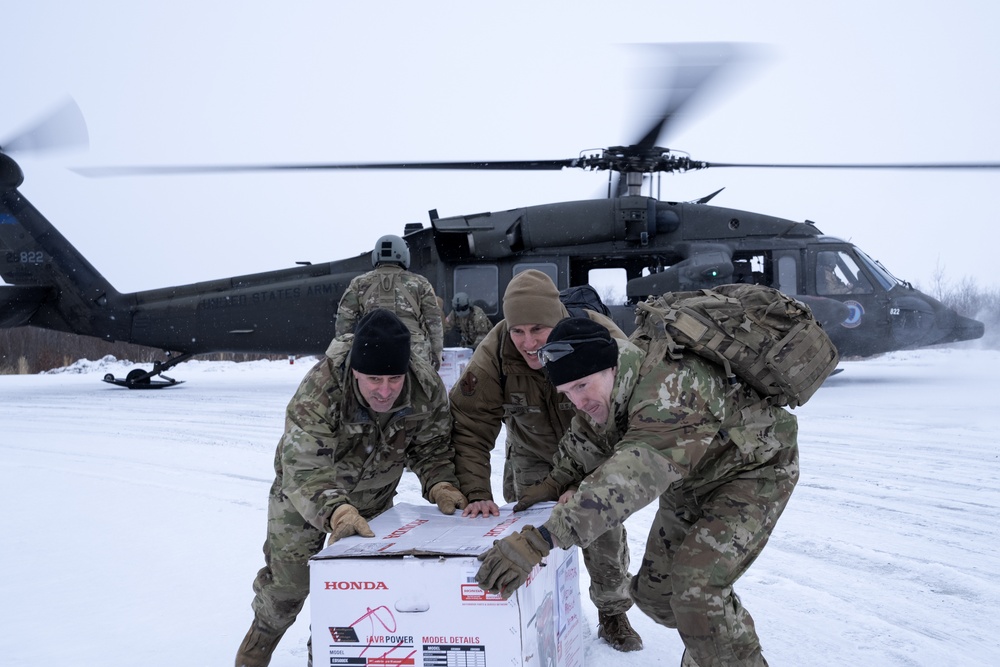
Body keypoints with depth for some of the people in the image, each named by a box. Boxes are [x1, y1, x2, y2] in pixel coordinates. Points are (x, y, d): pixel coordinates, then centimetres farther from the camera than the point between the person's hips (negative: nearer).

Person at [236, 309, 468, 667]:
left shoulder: (427, 387, -28)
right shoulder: (319, 388, -40)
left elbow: (431, 447, -14)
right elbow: (305, 468, -45)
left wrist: (440, 485, -34)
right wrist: (336, 511, -61)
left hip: (374, 498, 3)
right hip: (304, 491, -3)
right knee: (286, 580, 10)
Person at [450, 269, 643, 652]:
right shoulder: (494, 352, -30)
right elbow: (470, 426, -26)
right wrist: (476, 493, -35)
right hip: (533, 455, 1)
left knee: (606, 534, 1)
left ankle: (613, 615, 26)